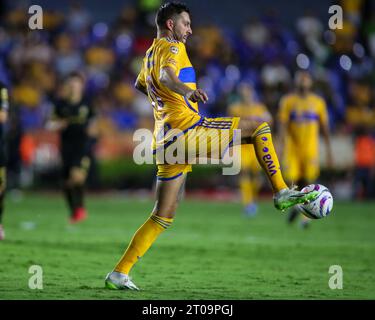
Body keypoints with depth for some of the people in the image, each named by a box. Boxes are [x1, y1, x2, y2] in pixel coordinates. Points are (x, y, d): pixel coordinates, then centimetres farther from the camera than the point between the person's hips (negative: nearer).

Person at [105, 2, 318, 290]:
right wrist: (187, 90, -49)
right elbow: (166, 75, -29)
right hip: (188, 130, -9)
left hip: (166, 142, 9)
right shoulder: (171, 47, -4)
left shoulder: (150, 54, 23)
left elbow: (140, 85, 45)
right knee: (259, 127, 0)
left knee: (163, 217, 9)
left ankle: (119, 274, 3)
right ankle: (282, 192, -5)